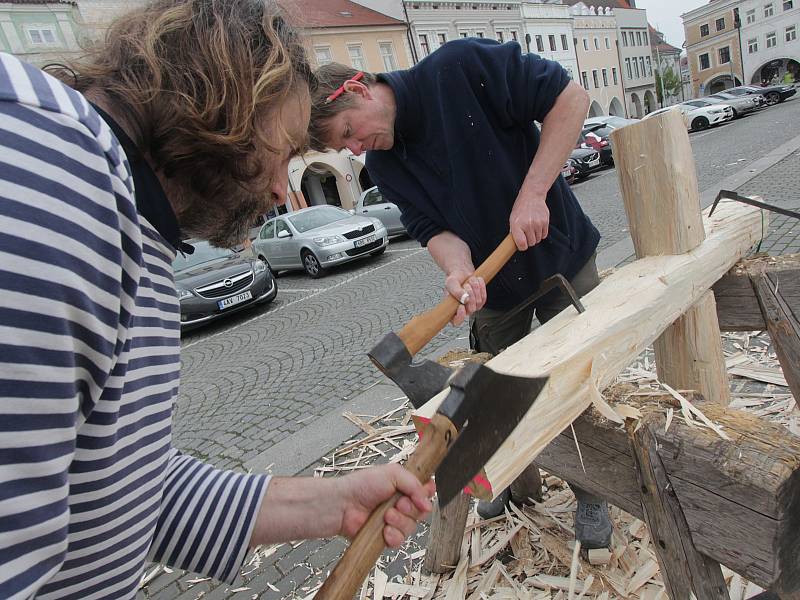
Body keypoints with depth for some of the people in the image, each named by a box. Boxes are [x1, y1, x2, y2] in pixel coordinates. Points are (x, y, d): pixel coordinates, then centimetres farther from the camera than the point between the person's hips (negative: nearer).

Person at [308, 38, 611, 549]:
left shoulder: (460, 66, -20)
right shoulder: (382, 164, -5)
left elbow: (571, 97, -20)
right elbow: (435, 228, -13)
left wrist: (532, 193, -27)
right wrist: (460, 271, -34)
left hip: (562, 258, -4)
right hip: (493, 284, 5)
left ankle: (591, 495, 31)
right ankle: (521, 482, 41)